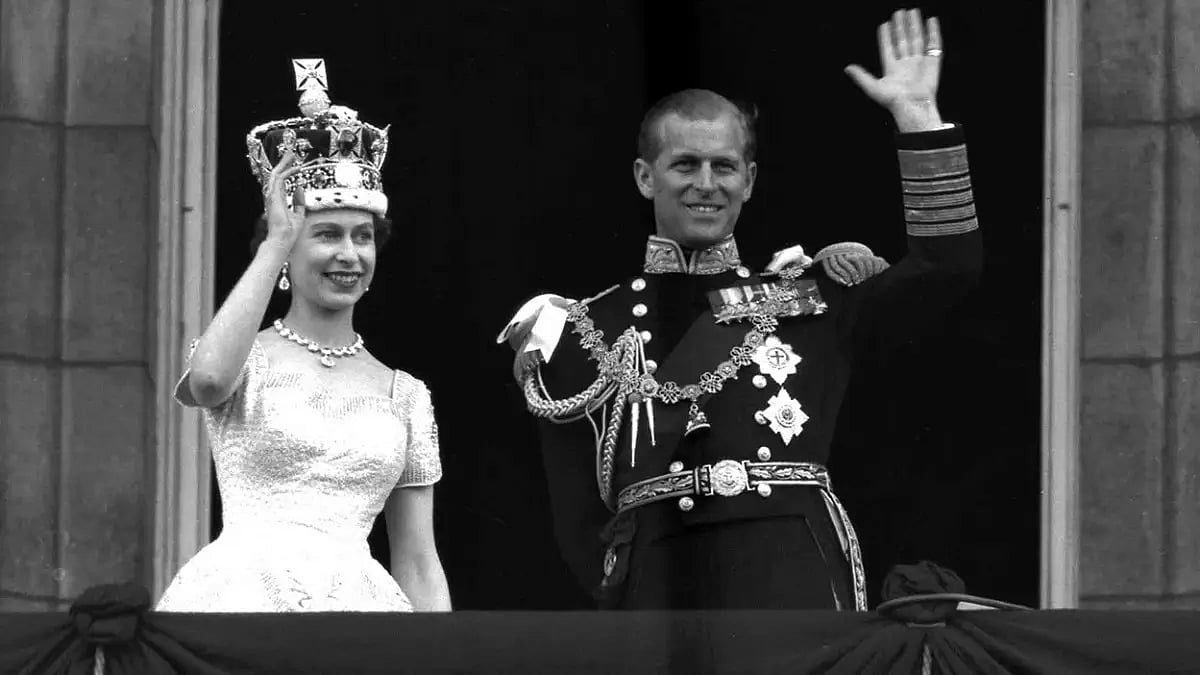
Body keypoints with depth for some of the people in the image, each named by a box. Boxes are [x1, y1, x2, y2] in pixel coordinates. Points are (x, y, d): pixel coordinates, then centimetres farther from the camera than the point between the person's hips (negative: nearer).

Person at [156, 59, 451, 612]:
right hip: (243, 593, -2)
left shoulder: (404, 394, 16)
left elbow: (419, 568, 15)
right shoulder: (248, 360, 8)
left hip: (357, 601, 2)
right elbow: (209, 380, -19)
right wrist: (275, 245, -9)